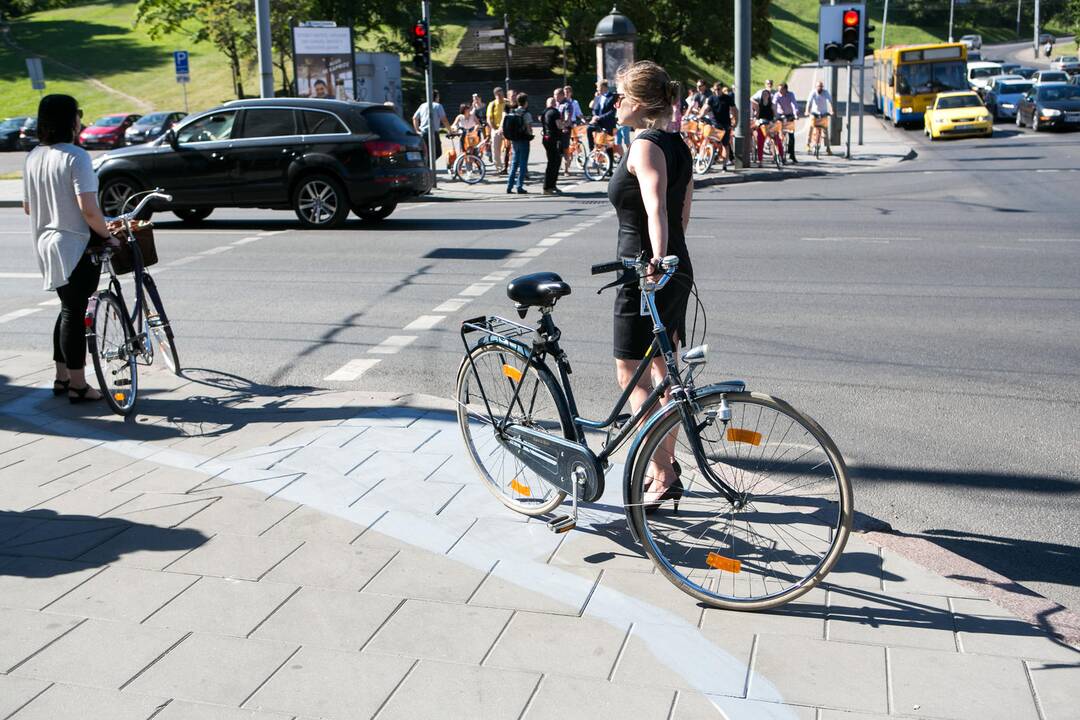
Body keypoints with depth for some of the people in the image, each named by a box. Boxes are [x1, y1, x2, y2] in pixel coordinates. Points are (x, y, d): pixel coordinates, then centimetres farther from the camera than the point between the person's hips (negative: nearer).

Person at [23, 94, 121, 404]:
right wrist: (108, 235, -9)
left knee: (68, 309, 19)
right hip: (75, 247, -8)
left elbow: (28, 207, 14)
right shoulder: (76, 157, -17)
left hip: (47, 245, 8)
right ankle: (77, 385, 8)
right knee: (74, 313, -1)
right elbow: (88, 209, -23)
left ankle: (61, 378, 26)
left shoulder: (33, 157, 8)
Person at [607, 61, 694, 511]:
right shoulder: (677, 144, 12)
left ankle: (661, 479, -1)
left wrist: (656, 258, -46)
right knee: (663, 371, 17)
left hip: (644, 275, -10)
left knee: (632, 376, -3)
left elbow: (655, 207, -32)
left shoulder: (645, 146, -16)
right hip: (678, 271, 10)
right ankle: (667, 467, 27)